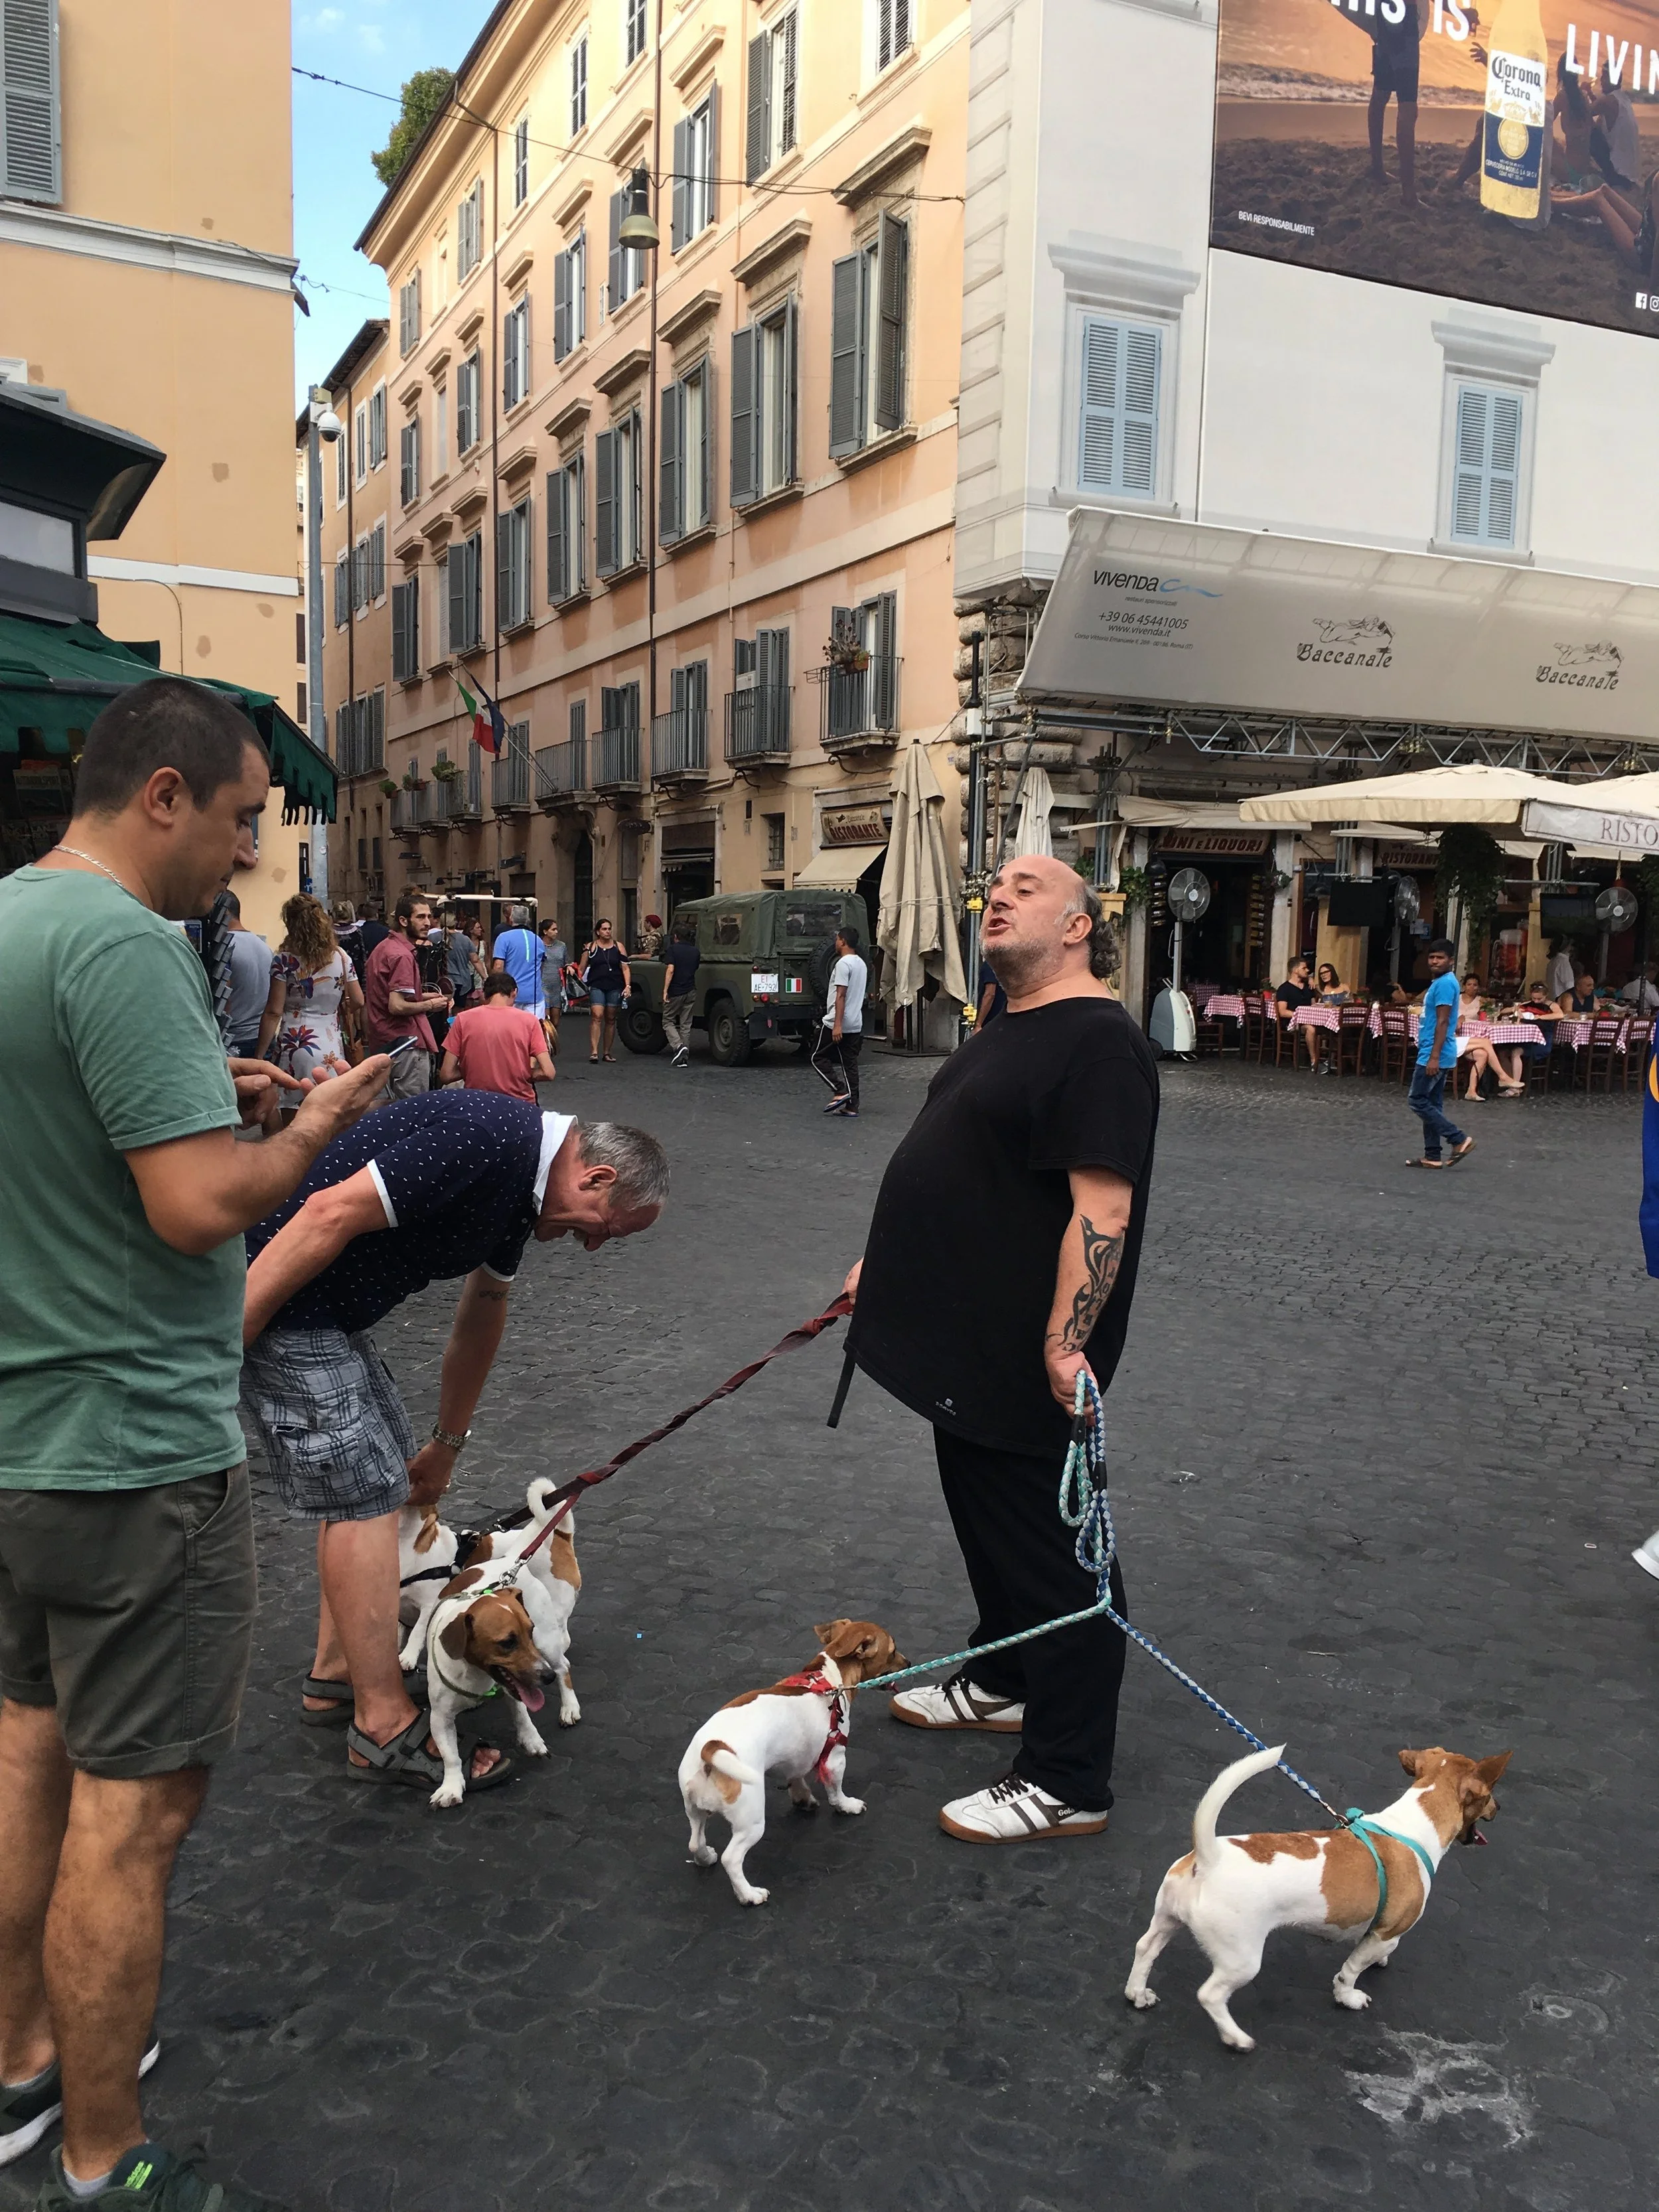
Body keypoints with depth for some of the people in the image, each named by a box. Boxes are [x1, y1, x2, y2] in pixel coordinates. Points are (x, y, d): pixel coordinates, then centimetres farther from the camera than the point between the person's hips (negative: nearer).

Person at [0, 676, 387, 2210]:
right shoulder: (125, 945, -21)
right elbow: (202, 1206, -27)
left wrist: (201, 1096, 11)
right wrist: (309, 1129, -9)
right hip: (135, 1449, -10)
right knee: (132, 1808, 4)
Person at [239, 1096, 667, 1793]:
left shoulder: (521, 1185, 10)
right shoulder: (488, 1139, -23)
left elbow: (480, 1317, 23)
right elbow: (330, 1214, -27)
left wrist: (447, 1443, 33)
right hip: (268, 1303, -10)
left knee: (382, 1473, 17)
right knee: (365, 1495, -5)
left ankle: (336, 1678, 29)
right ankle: (385, 1728, 5)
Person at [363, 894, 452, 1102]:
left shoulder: (383, 947, 15)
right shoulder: (402, 955, -17)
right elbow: (397, 1007, -24)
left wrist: (421, 997, 16)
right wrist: (430, 1005, -9)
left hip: (384, 1043, 10)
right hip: (407, 1043, -10)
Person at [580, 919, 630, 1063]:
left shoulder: (618, 947, 8)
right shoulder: (591, 947, 4)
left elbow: (625, 968, 7)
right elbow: (582, 969, 5)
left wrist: (628, 986, -3)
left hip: (615, 988, 2)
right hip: (596, 987, -2)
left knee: (611, 1020, 8)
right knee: (597, 1016, -16)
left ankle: (607, 1052, 16)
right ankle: (594, 1052, -20)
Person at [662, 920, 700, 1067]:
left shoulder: (673, 949, -9)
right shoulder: (695, 952, 7)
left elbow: (670, 970, -17)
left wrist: (665, 991, -16)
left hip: (675, 992, -5)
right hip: (691, 992, 5)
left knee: (668, 1021, 9)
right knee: (686, 1025, 10)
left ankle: (679, 1046, -13)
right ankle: (685, 1057, 8)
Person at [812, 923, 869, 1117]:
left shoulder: (843, 964, -15)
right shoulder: (861, 964, 15)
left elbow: (841, 995, -21)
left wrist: (837, 1025, -24)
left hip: (838, 1024, -9)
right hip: (856, 1024, 9)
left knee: (819, 1057, 4)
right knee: (850, 1064, 8)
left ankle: (840, 1092, -8)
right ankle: (852, 1107, 6)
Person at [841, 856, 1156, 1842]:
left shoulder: (1097, 1042, -19)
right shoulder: (1010, 1029, 13)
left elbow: (1104, 1210, -26)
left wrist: (1065, 1345, -30)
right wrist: (888, 1264, 24)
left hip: (1025, 1364, -10)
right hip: (967, 1343, 10)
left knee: (1051, 1552, 1)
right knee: (989, 1523, 24)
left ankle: (1067, 1785, 14)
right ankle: (1001, 1682, 44)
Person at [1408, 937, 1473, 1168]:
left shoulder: (1445, 984, -14)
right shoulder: (1438, 983, 17)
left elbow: (1442, 1022, -20)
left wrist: (1434, 1057, -24)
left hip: (1436, 1056, -10)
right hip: (1433, 1055, 10)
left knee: (1418, 1101, -7)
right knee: (1431, 1104, 10)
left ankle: (1459, 1140, -5)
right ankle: (1432, 1156, 13)